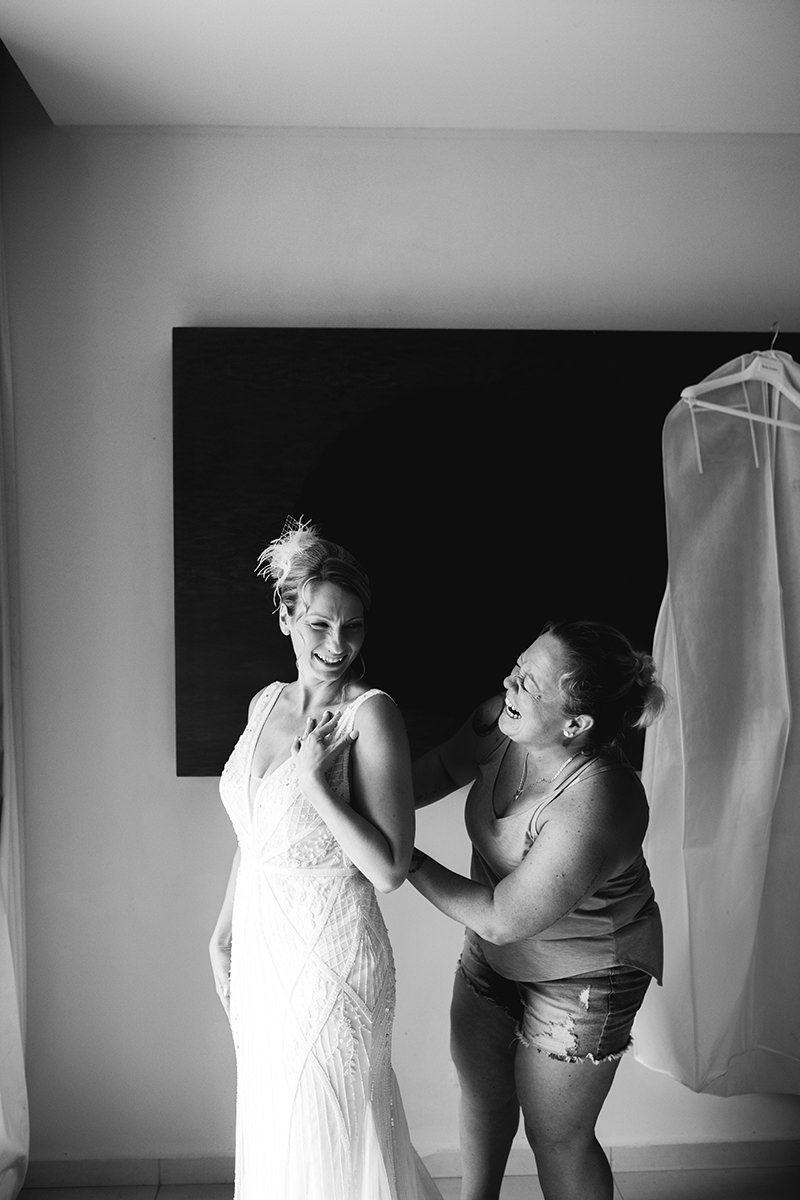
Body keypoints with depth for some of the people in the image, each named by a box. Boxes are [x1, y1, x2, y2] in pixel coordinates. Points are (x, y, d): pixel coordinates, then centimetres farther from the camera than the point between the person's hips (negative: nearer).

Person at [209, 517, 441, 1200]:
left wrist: (315, 779, -25)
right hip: (260, 951, 6)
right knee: (271, 1131, 23)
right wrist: (224, 936, 16)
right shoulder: (267, 703, 3)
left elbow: (389, 870, -20)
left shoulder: (370, 713, -17)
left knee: (329, 1144, 11)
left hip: (331, 959, -6)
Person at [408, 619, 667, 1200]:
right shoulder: (501, 724, -19)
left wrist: (407, 858, -25)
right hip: (493, 956, 7)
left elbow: (501, 919, -31)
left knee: (557, 1137, 16)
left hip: (580, 980, -7)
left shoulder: (594, 808, -39)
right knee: (481, 1091, 26)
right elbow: (440, 769, 0)